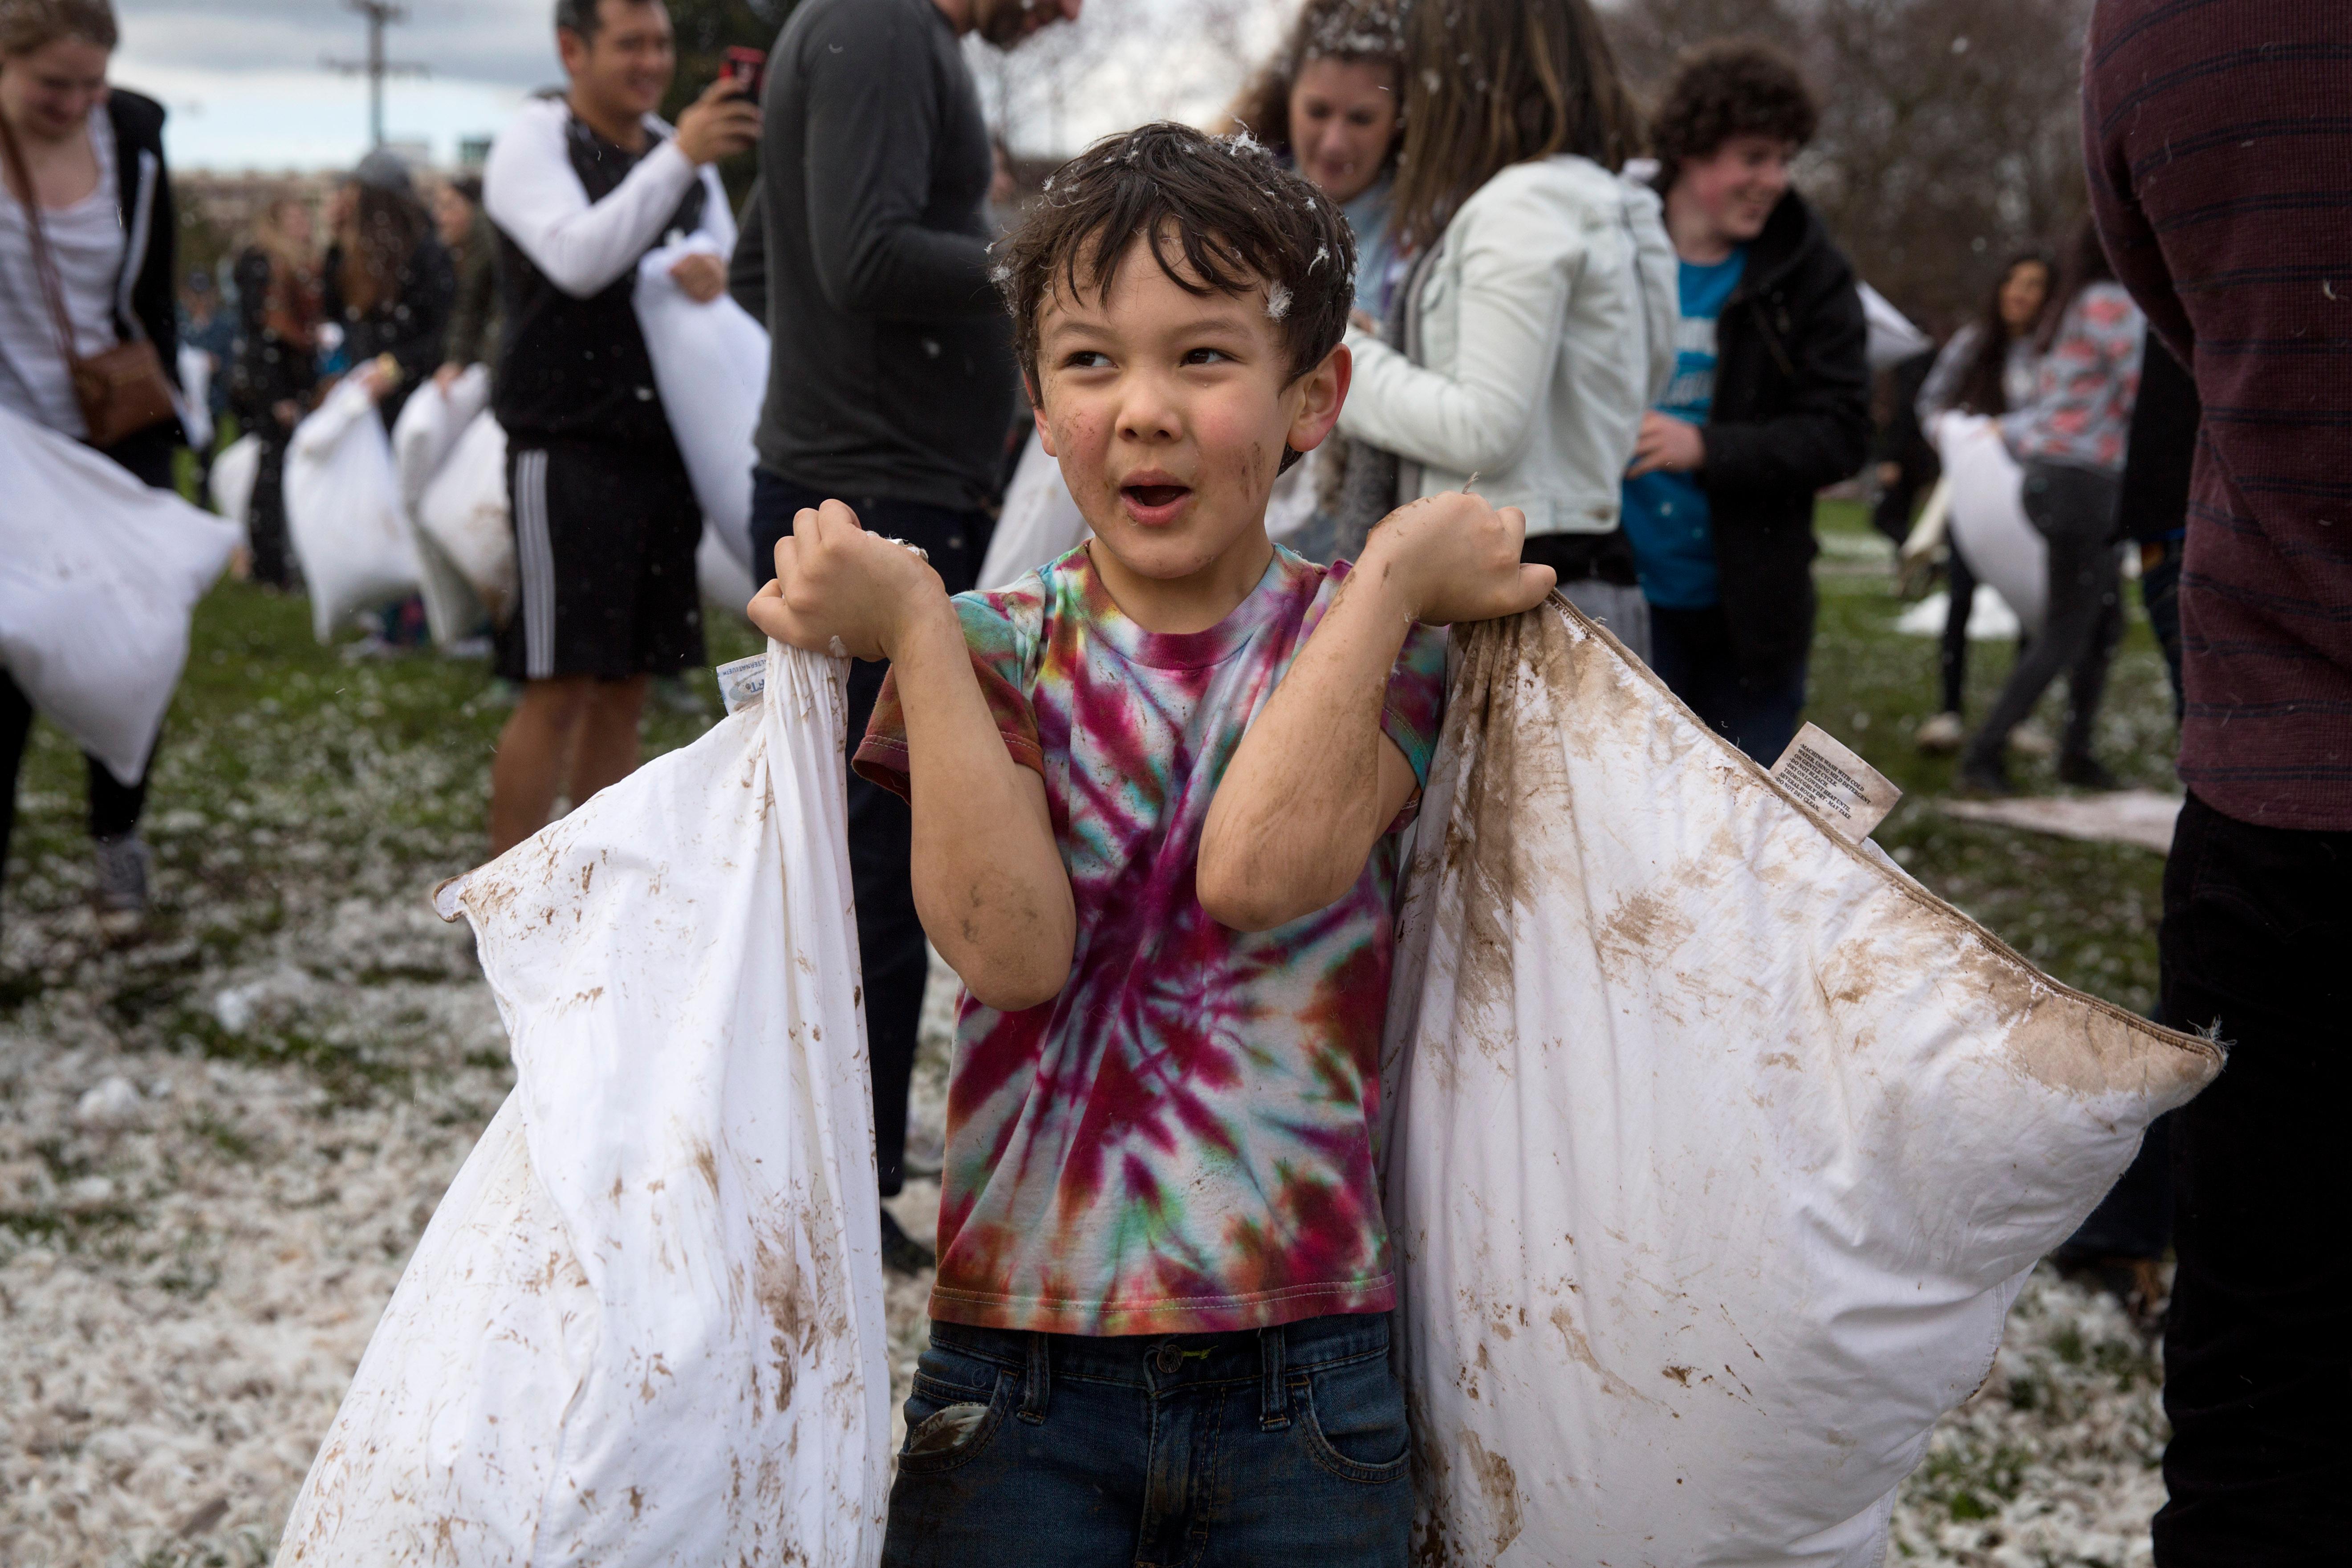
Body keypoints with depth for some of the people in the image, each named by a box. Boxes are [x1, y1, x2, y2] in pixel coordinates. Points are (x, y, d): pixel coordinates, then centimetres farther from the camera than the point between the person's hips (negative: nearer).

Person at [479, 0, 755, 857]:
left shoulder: (679, 151, 17)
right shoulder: (534, 142, -4)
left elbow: (732, 262, 14)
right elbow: (579, 259, -20)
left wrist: (713, 272, -10)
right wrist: (680, 159, -27)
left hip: (663, 448, 7)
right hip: (569, 450, -7)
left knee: (625, 687, 10)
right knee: (557, 688, -8)